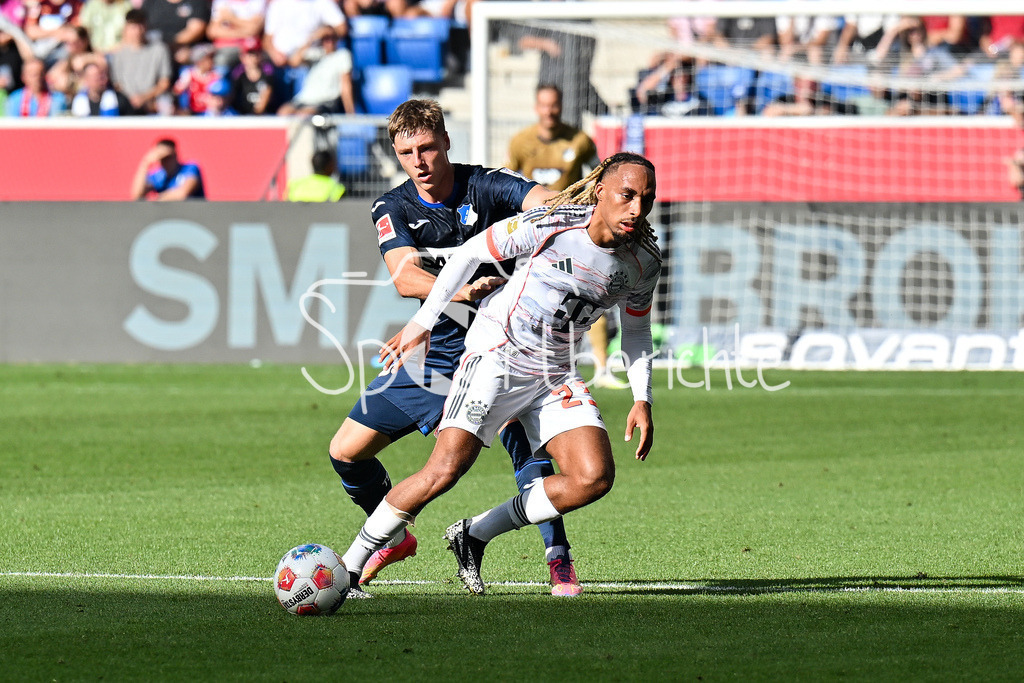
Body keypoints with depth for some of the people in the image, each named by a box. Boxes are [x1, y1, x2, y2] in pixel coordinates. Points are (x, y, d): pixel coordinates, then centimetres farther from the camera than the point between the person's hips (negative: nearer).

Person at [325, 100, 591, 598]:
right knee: (347, 451, 5)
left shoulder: (487, 187, -12)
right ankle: (391, 536, 31)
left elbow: (543, 201, -32)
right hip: (439, 347, 4)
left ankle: (559, 561, -21)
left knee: (520, 435, -29)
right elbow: (404, 276, -22)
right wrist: (459, 289, -42)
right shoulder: (393, 209, -5)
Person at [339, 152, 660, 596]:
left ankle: (474, 535, 2)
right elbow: (468, 254, -5)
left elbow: (636, 329, 16)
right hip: (497, 354, -5)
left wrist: (642, 400, 7)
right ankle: (348, 567, -7)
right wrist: (422, 323, -3)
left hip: (555, 375, 5)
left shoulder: (644, 261, -3)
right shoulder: (547, 226, -18)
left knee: (595, 477, -15)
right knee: (445, 470, -20)